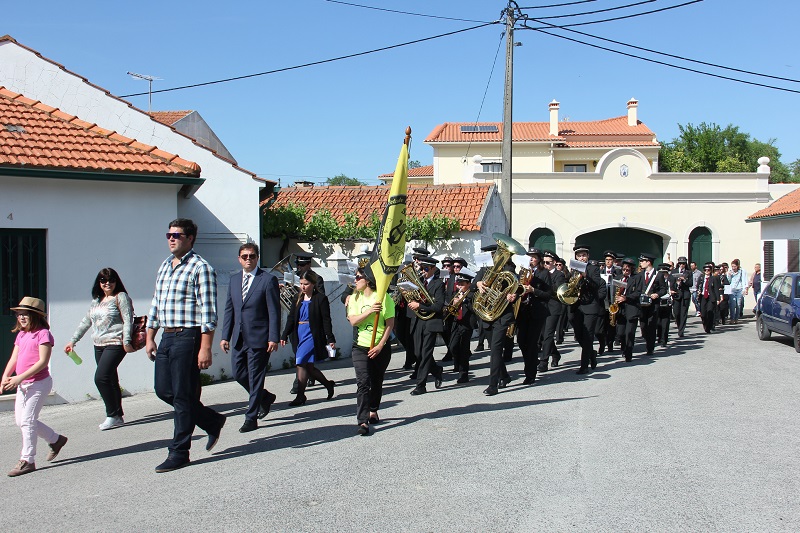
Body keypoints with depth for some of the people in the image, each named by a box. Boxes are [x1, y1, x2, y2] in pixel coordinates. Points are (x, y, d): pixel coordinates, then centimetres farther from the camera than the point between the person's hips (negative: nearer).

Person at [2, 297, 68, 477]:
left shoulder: (43, 334, -13)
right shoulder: (21, 335, 12)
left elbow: (43, 361, -20)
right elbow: (14, 359, 9)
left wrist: (20, 378, -24)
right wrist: (5, 377, -8)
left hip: (39, 383, -9)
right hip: (22, 384, 9)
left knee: (27, 420, -8)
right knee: (20, 420, 13)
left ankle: (27, 461, 1)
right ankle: (55, 439, 29)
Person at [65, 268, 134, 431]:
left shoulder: (121, 297, -2)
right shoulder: (96, 301, 19)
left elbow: (127, 320, -10)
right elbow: (85, 322, 24)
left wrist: (126, 341, -19)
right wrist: (73, 341, 21)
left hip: (115, 344, -7)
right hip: (99, 346, 7)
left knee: (101, 377, -17)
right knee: (110, 381, 8)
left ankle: (112, 415, -9)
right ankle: (118, 417, 14)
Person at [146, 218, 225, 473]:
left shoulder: (200, 268, -9)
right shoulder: (165, 266, 16)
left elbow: (208, 311, -14)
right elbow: (156, 304, 22)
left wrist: (205, 347, -19)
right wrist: (150, 337, 17)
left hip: (188, 337, -9)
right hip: (167, 338, 9)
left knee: (183, 395, -3)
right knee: (164, 391, 10)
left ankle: (179, 453, 7)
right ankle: (212, 421, 28)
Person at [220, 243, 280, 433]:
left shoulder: (268, 280, -6)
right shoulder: (234, 280, 12)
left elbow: (274, 312, -9)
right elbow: (229, 309, 14)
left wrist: (273, 338, -15)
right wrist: (225, 336, 8)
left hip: (258, 338, -6)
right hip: (239, 338, 6)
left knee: (255, 377, -1)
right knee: (238, 374, 10)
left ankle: (251, 418, 7)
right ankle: (265, 397, 33)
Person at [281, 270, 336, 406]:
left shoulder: (321, 299, -5)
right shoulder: (298, 299, 12)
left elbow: (326, 320, -6)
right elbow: (291, 318, 13)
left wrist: (330, 339, -8)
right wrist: (284, 335, 7)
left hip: (312, 335, -6)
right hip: (299, 335, 7)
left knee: (301, 363, -13)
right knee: (309, 366, 9)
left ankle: (300, 396, -5)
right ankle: (328, 384, 30)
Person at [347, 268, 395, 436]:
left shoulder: (383, 297, -4)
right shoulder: (354, 298, 6)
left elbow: (390, 323, -6)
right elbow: (353, 321, -5)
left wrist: (380, 346, -12)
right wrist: (369, 311, -21)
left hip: (381, 347, -1)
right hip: (361, 346, 1)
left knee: (376, 382, 13)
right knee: (363, 383, -11)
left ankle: (373, 411, 35)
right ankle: (362, 422, -16)